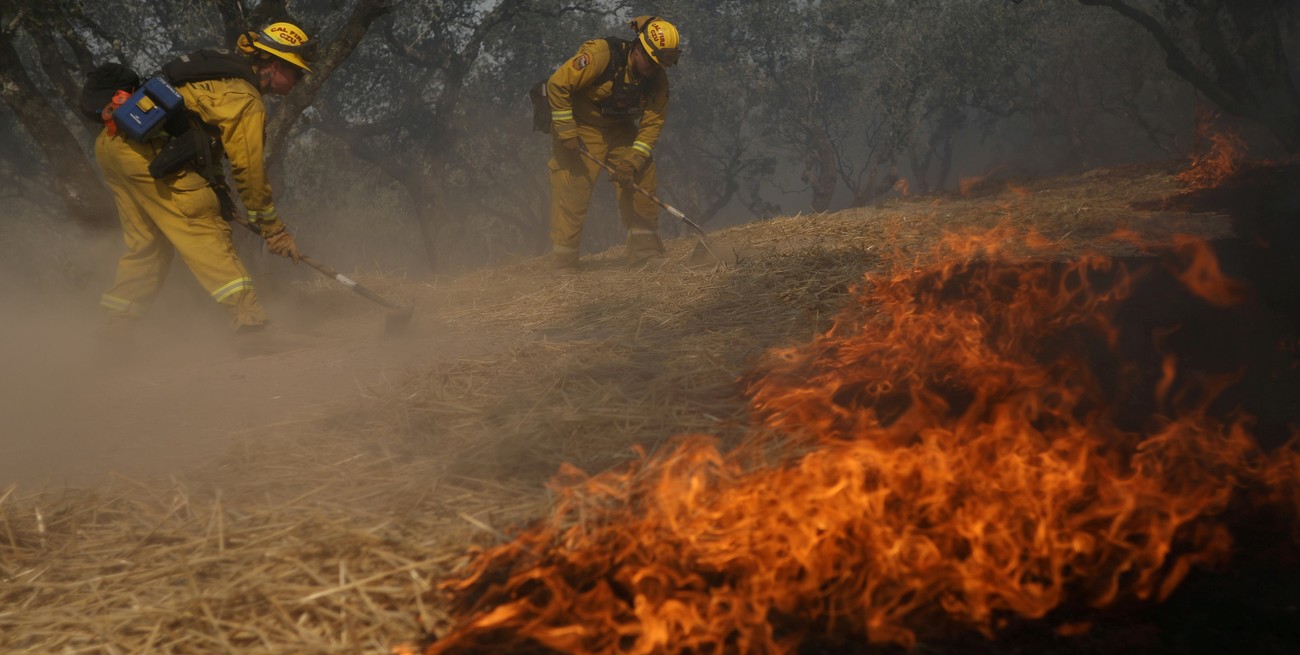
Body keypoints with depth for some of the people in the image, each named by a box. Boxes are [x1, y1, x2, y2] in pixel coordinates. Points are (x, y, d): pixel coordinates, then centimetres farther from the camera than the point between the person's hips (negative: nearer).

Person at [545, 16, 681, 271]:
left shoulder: (658, 79, -11)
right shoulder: (601, 54, -29)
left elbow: (652, 124, -9)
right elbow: (557, 84, -26)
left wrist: (632, 162, -22)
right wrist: (566, 133, -24)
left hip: (620, 130, 6)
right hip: (580, 127, -6)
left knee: (642, 178, -2)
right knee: (572, 189, -10)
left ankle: (646, 252, 10)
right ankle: (564, 265, -1)